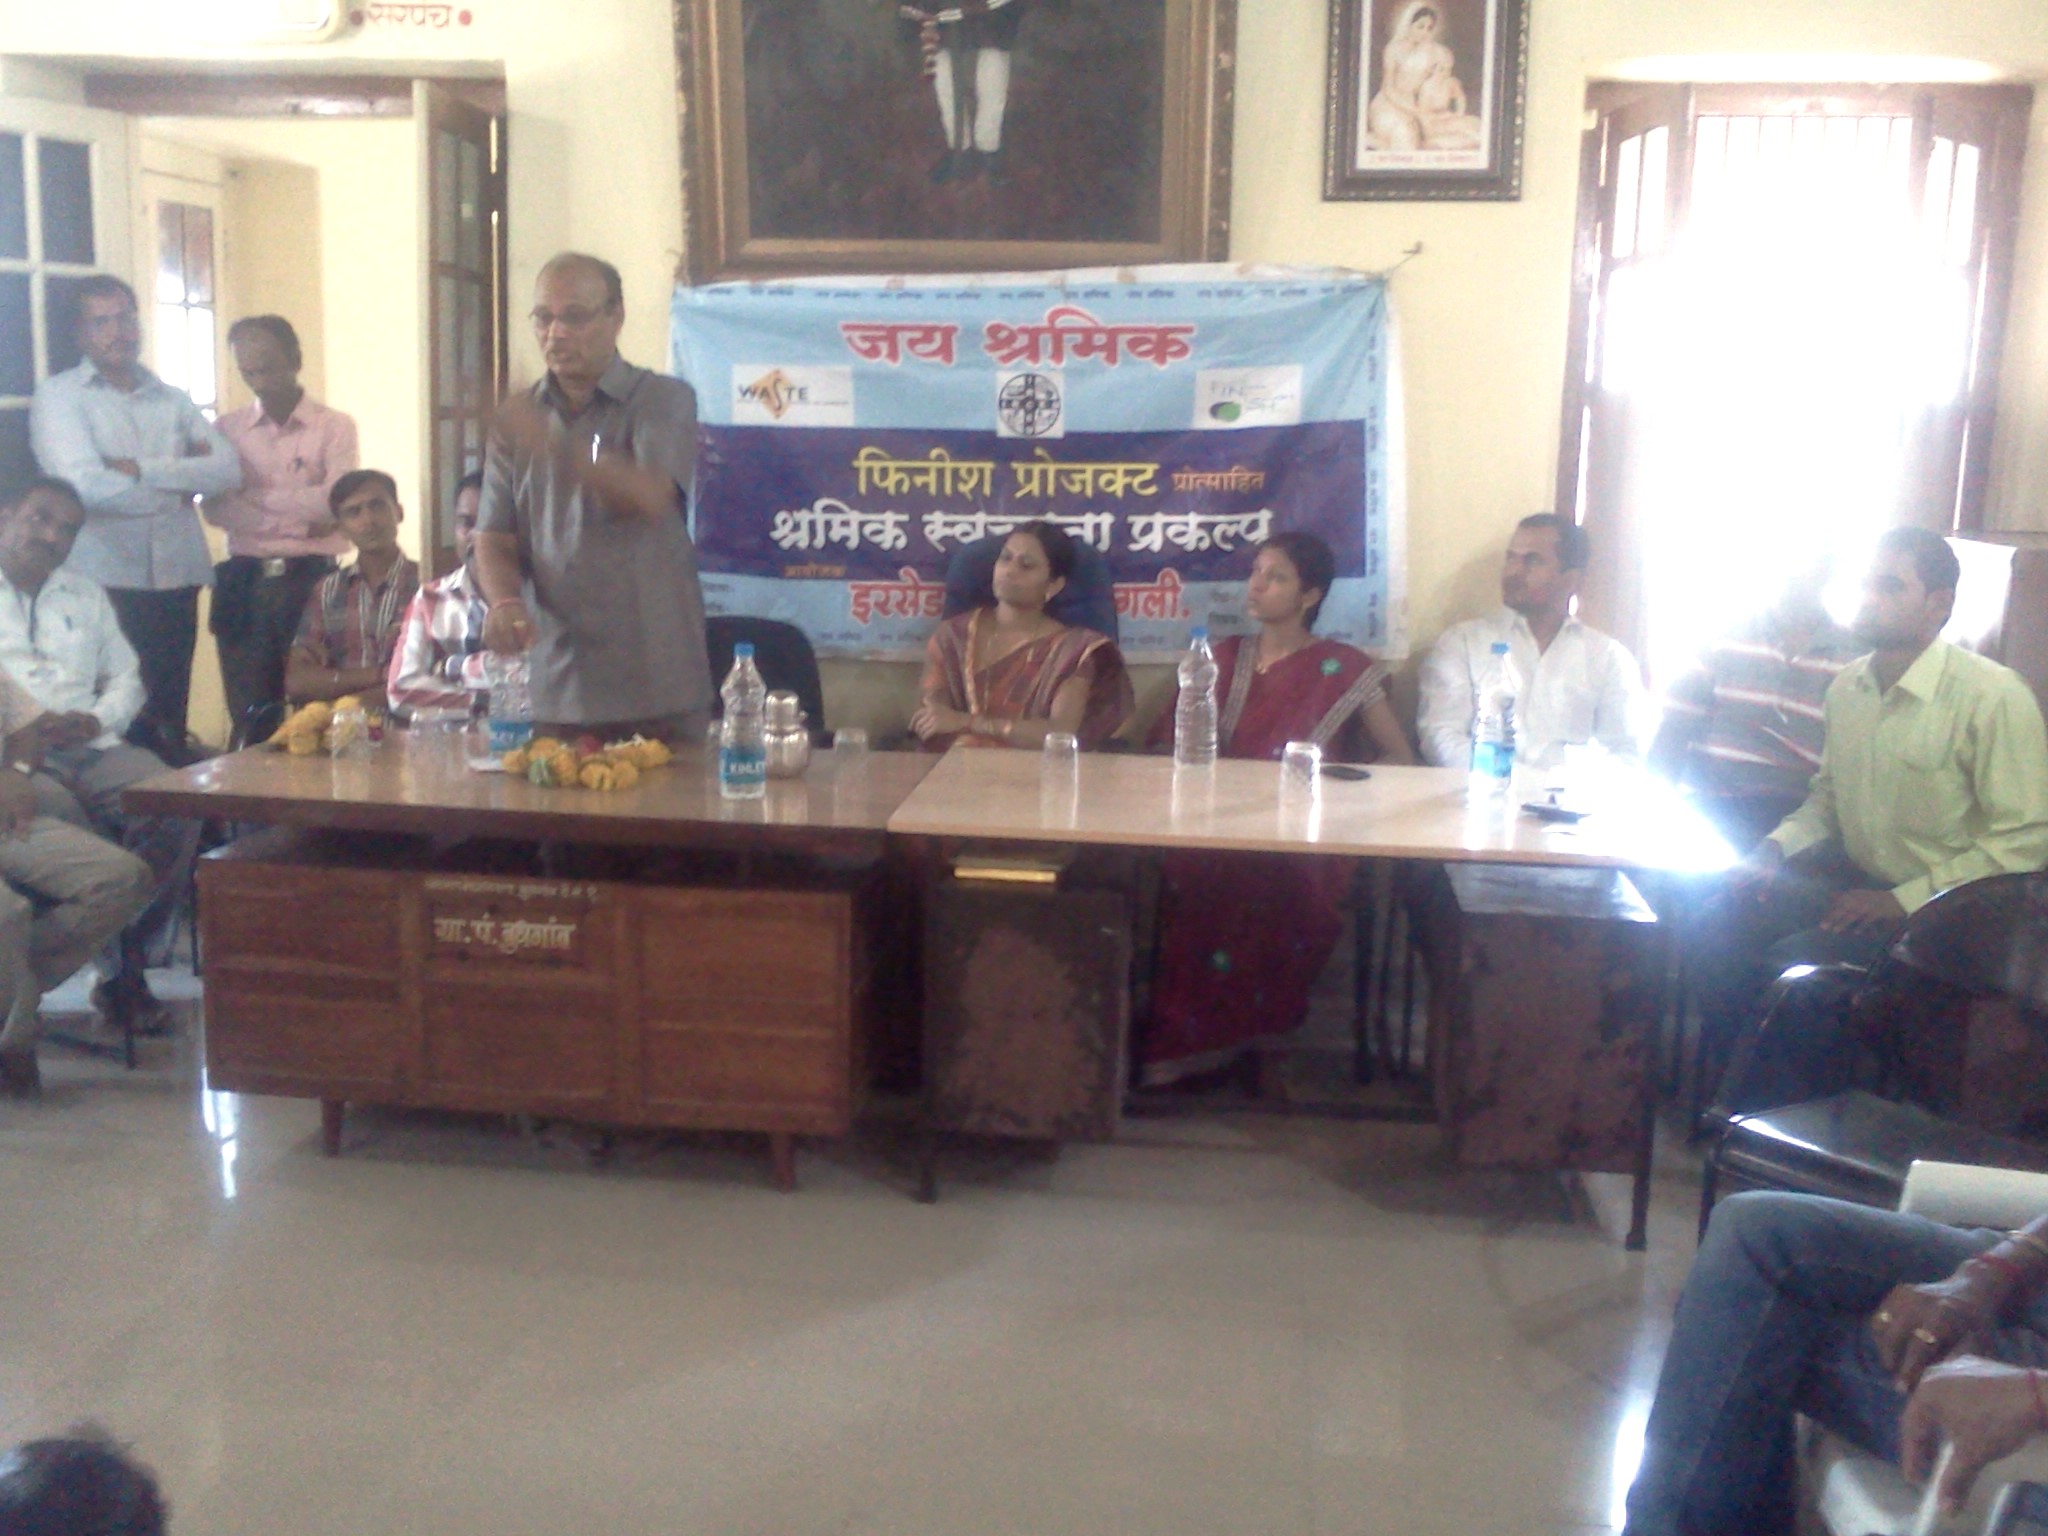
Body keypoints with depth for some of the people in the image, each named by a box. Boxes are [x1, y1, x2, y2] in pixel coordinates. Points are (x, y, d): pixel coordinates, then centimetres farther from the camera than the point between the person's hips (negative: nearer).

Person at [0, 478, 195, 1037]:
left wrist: (97, 719, 0)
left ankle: (123, 969, -13)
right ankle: (121, 968, -17)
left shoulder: (86, 596, 27)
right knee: (60, 817, -37)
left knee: (176, 809, -26)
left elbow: (126, 678, 22)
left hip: (88, 749, 4)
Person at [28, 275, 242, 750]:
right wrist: (178, 481, -2)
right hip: (105, 583, -4)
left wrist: (141, 470, -9)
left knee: (170, 719, 8)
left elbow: (227, 470, 0)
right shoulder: (59, 395, 4)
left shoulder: (172, 400, 16)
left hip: (177, 578, 4)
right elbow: (84, 485, -12)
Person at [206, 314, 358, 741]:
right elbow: (215, 509, -4)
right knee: (249, 720, 4)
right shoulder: (228, 429, 9)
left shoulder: (334, 427, 3)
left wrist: (256, 496, -6)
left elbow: (332, 502, -11)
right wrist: (297, 521, -13)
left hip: (310, 579, -2)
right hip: (244, 582, 2)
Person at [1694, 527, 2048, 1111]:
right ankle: (1752, 1093, 3)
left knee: (1793, 962, -25)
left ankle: (1782, 1111, 0)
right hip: (1855, 878, 7)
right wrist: (1774, 849, -1)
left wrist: (1903, 900, -20)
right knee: (1721, 925, -12)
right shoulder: (1847, 686, 3)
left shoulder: (1993, 697, -18)